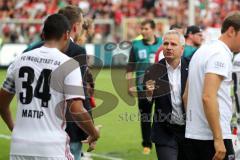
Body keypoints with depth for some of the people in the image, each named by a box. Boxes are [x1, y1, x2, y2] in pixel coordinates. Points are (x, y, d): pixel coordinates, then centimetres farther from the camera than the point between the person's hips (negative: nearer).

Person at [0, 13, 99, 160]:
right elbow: (77, 110, -14)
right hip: (53, 148, -4)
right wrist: (94, 133, 4)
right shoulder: (68, 64, -6)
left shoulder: (20, 60, 8)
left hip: (19, 147, 4)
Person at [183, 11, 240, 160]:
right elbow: (208, 97, -24)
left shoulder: (202, 51, 16)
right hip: (212, 137, -9)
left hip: (193, 135, 9)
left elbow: (186, 96, 20)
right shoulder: (221, 54, -13)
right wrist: (218, 139, -23)